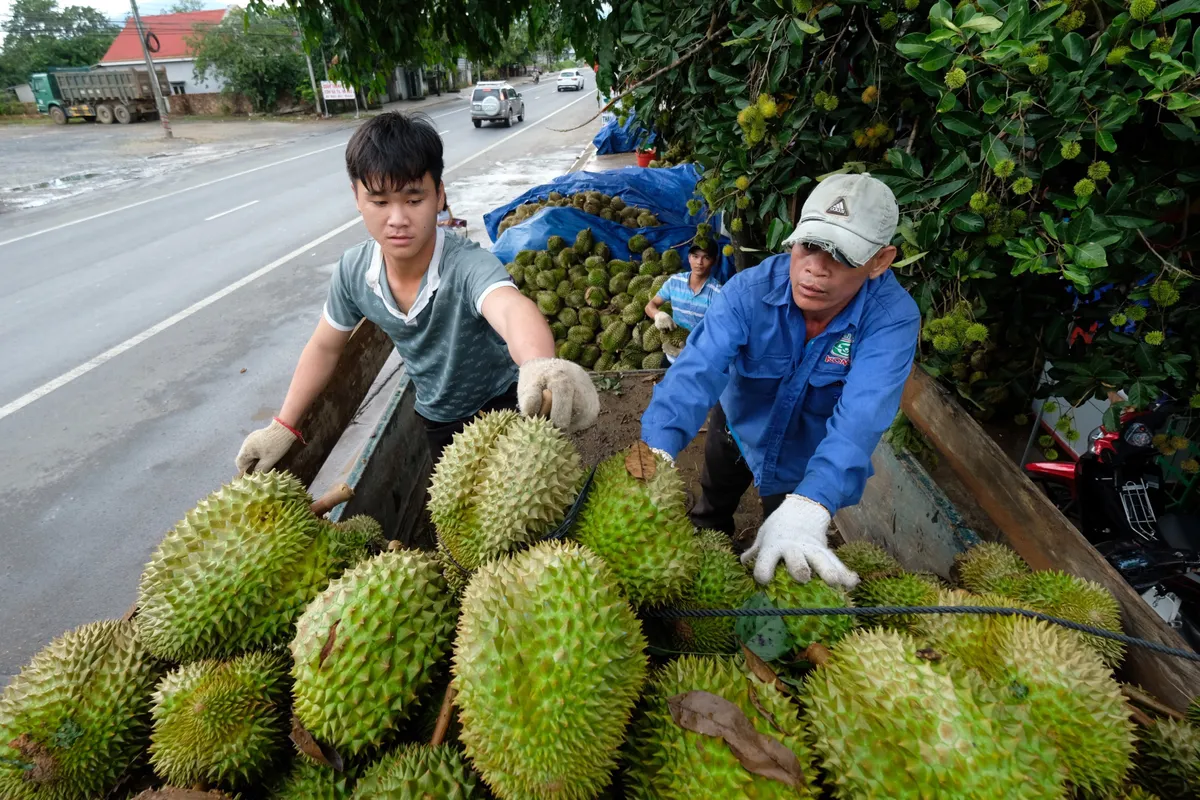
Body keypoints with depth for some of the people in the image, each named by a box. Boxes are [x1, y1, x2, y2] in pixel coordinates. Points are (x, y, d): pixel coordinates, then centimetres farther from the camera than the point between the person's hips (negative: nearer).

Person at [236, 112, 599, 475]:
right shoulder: (353, 271, -17)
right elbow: (324, 348, 1)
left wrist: (541, 367, -80)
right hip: (436, 422, 5)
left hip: (503, 406, -4)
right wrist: (283, 427, 2)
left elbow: (512, 309, -57)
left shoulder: (468, 265, -34)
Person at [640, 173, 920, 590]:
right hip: (738, 427, 2)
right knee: (710, 512, 31)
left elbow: (860, 418, -48)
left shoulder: (893, 319, -34)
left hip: (808, 459, -1)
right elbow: (697, 370, -45)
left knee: (785, 570, 20)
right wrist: (656, 449, -64)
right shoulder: (749, 290, -32)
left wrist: (806, 508, -64)